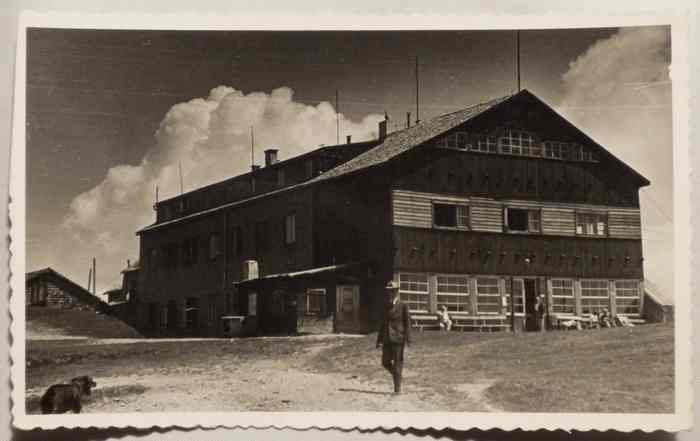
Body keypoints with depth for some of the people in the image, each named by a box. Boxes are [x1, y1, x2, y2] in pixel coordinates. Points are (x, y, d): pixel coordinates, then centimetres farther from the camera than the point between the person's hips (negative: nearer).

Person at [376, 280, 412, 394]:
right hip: (387, 339, 5)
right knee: (385, 362, 2)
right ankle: (396, 375, 28)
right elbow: (383, 324, 15)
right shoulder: (386, 307, 13)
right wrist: (379, 340, 11)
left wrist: (407, 340, -13)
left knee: (397, 363, -3)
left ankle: (397, 388, 3)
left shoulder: (403, 306, -3)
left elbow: (408, 323, -6)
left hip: (398, 338, -5)